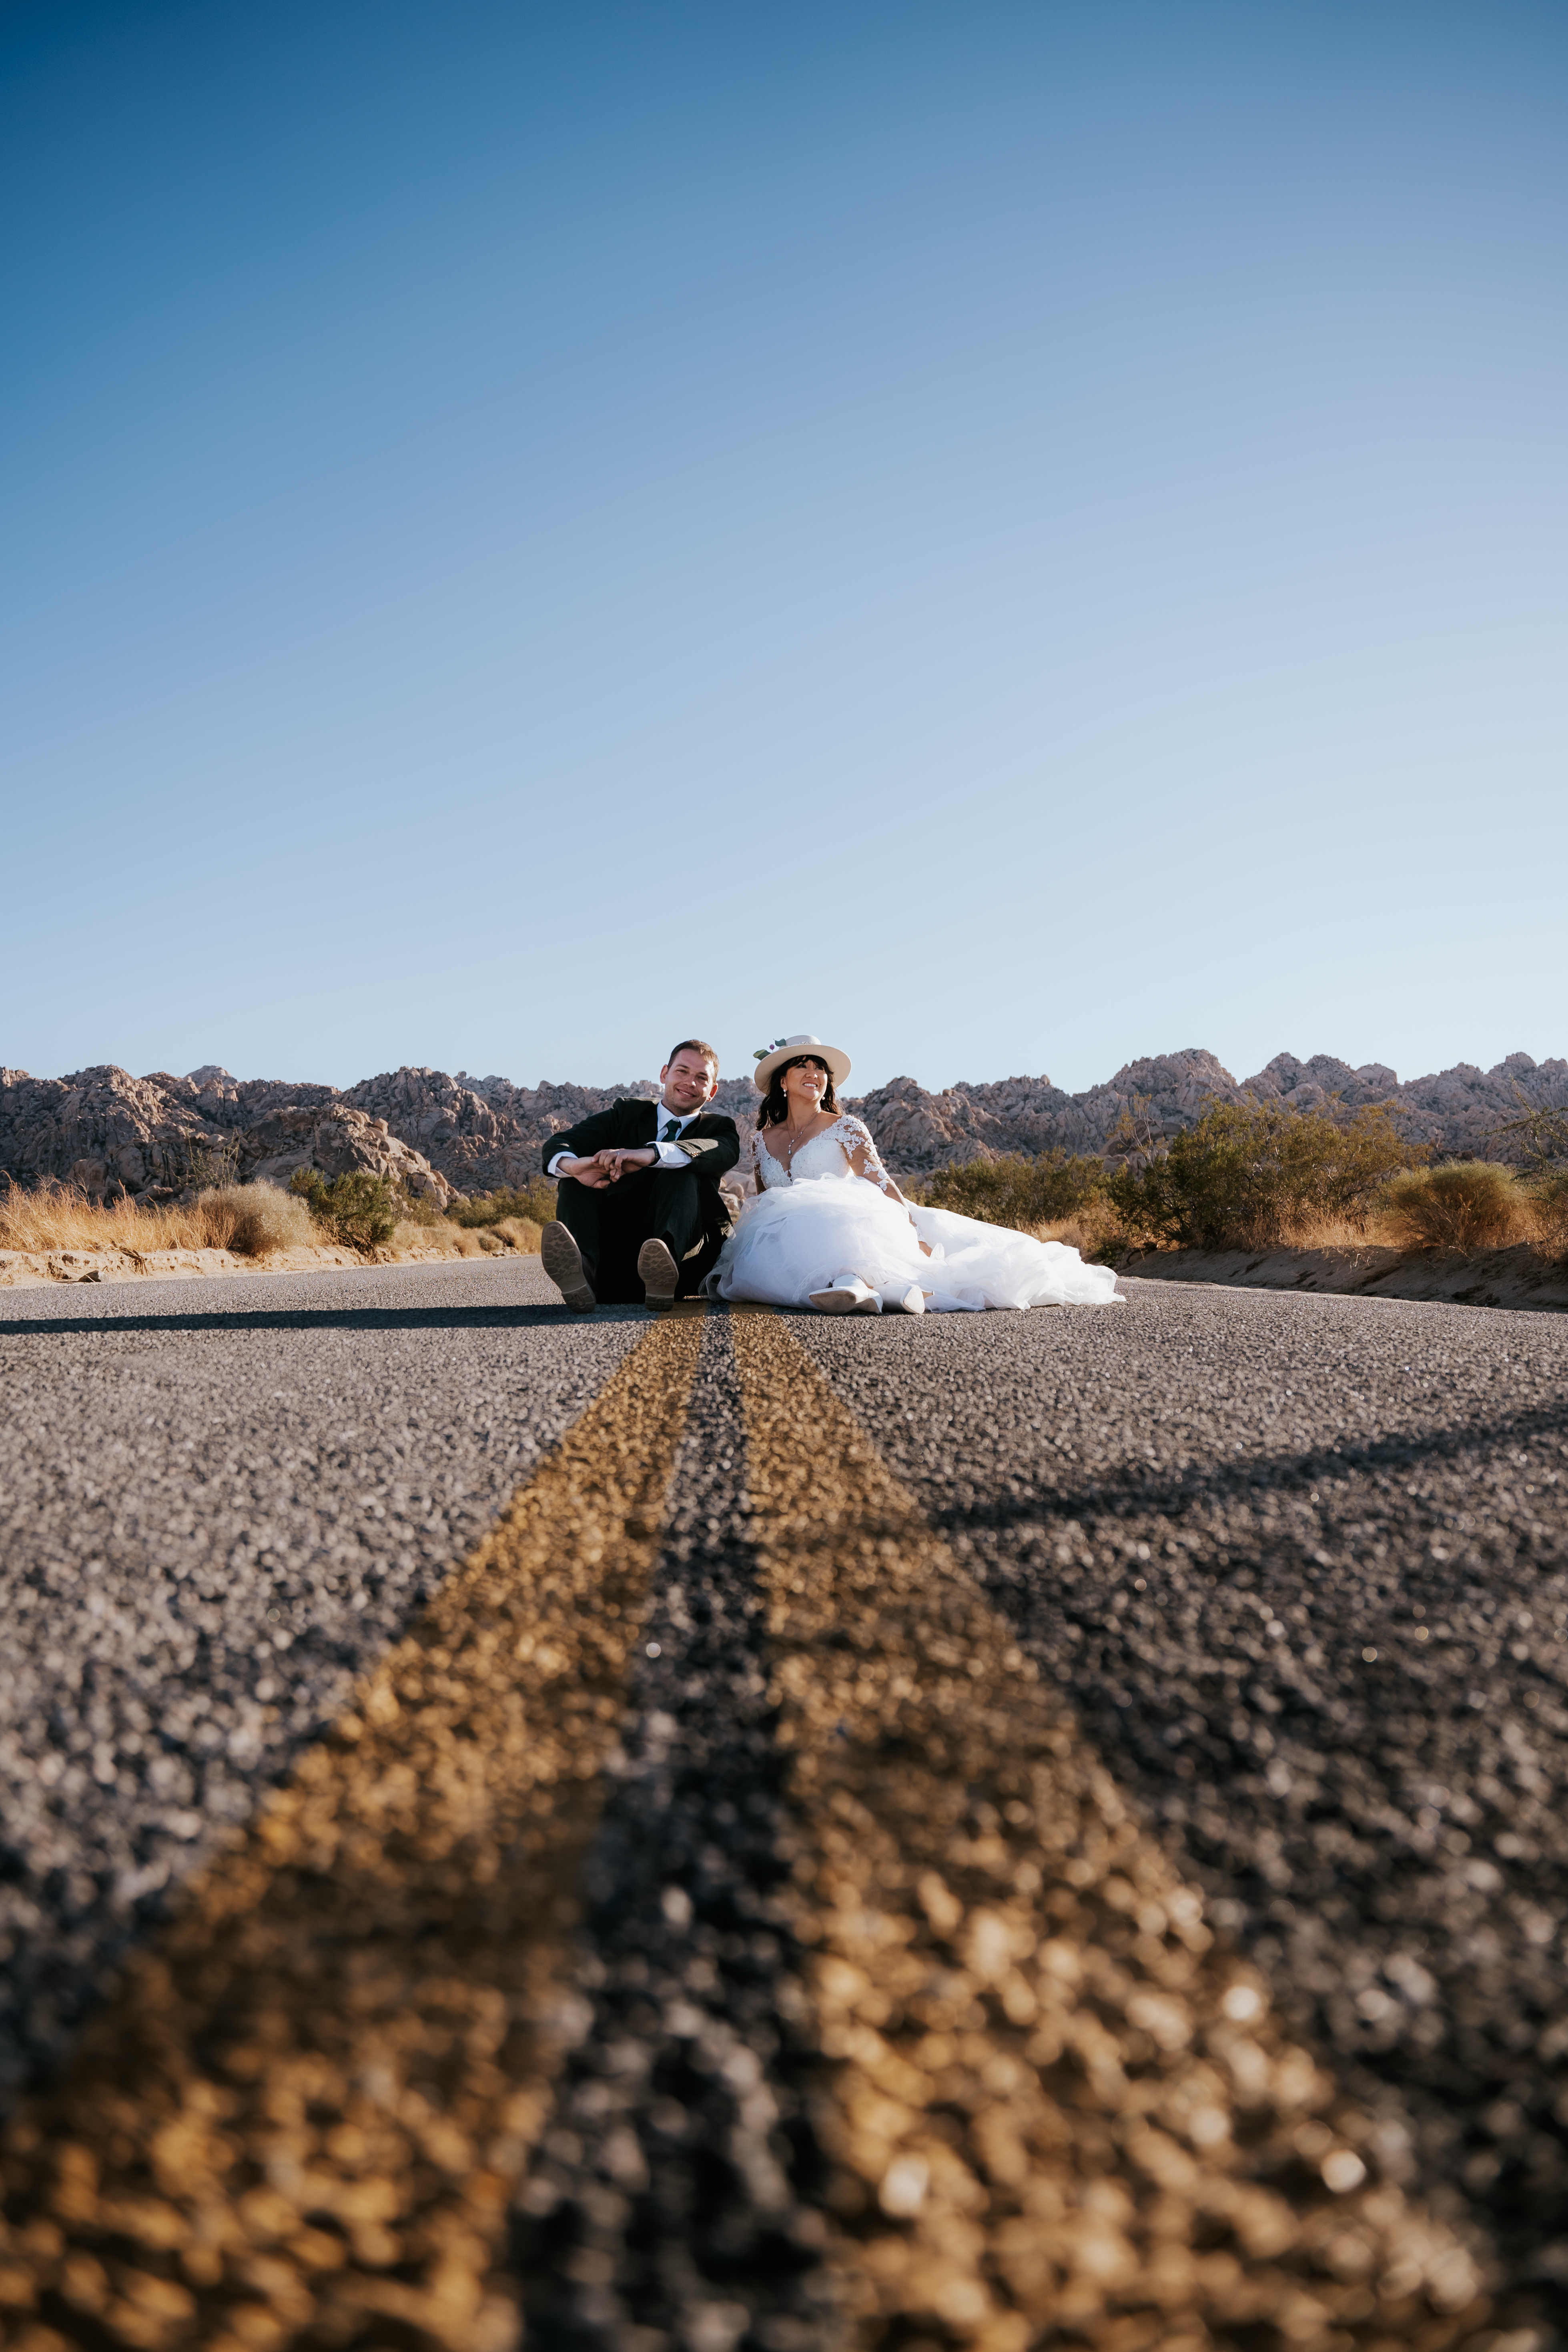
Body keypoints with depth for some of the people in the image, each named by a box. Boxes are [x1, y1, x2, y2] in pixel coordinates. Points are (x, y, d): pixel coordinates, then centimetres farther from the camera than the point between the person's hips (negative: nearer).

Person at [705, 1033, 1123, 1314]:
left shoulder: (845, 1128, 8)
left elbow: (881, 1184, -4)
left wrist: (912, 1233, -19)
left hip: (848, 1224, -2)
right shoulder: (764, 1140, 20)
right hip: (785, 1235, 3)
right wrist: (747, 1243, 7)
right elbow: (760, 1205, 25)